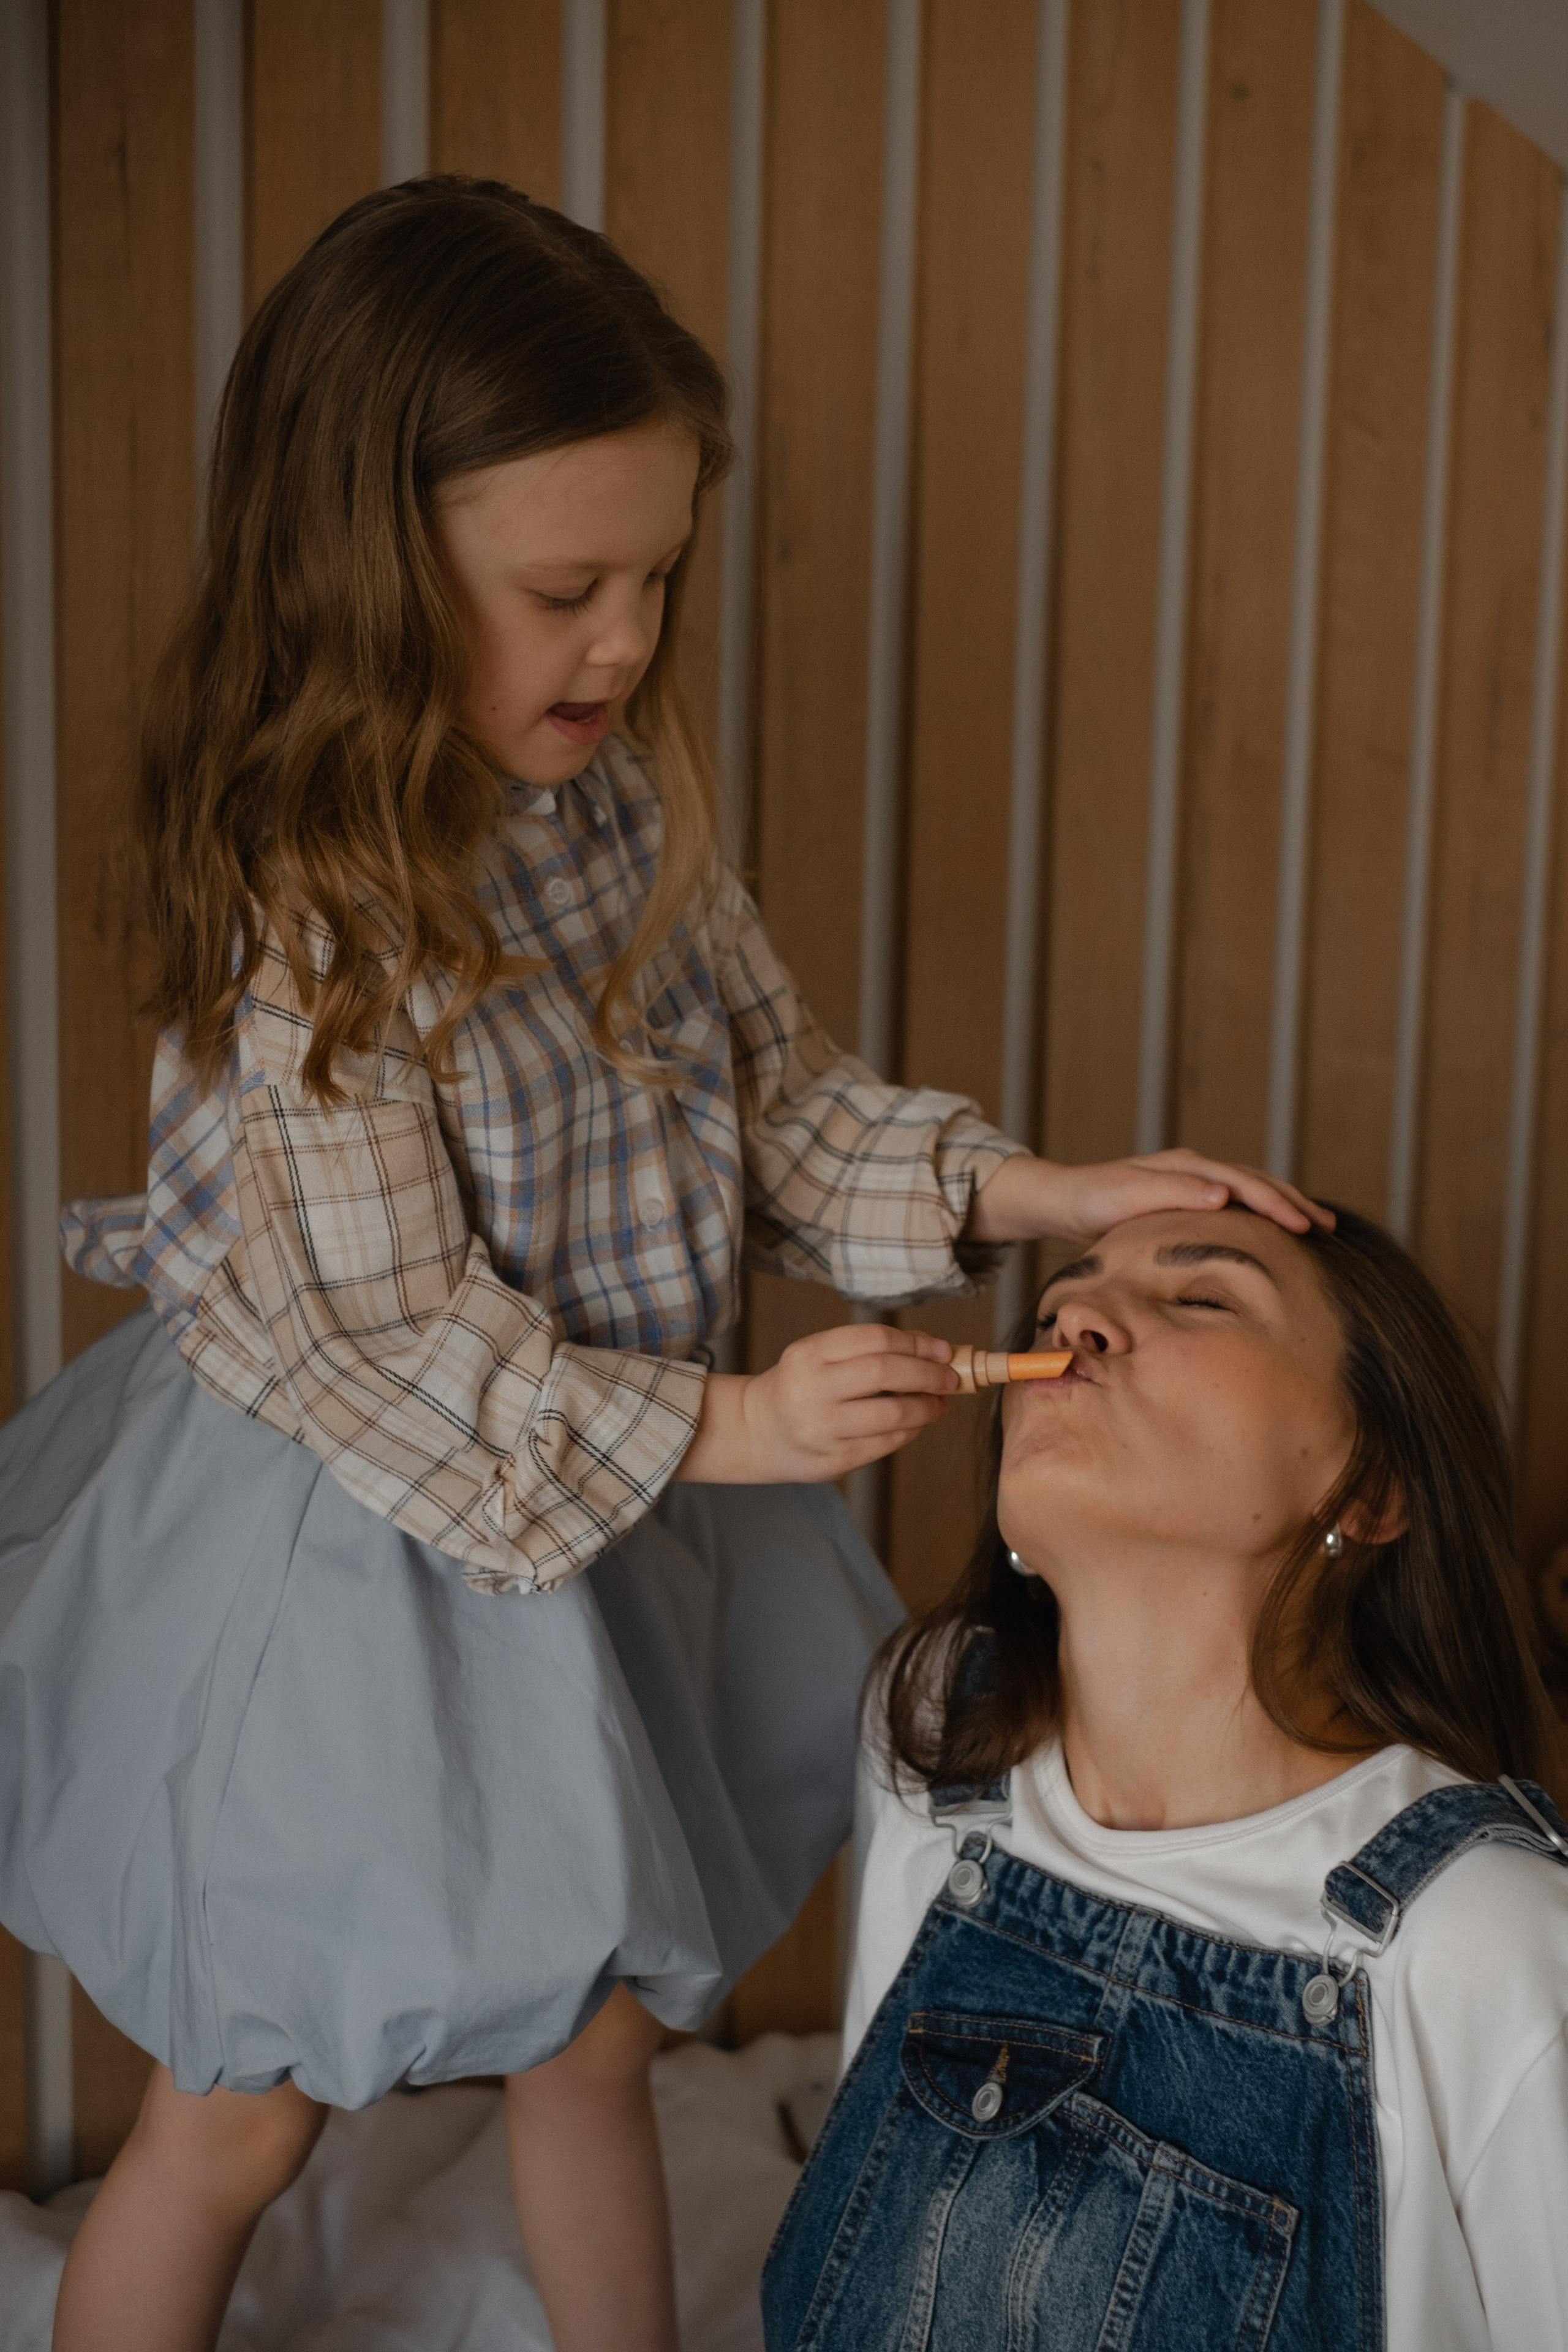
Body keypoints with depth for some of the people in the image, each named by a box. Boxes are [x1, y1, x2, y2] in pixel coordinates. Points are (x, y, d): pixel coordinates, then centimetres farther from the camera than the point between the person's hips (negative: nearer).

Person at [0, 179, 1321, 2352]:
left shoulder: (623, 792, -5)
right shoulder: (309, 899, -26)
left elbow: (776, 1092, 1)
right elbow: (385, 1334, -23)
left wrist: (1042, 1190, -12)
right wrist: (720, 1426, -26)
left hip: (596, 1509, 6)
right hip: (362, 1543, -6)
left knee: (598, 2027, 23)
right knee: (244, 2117, 14)